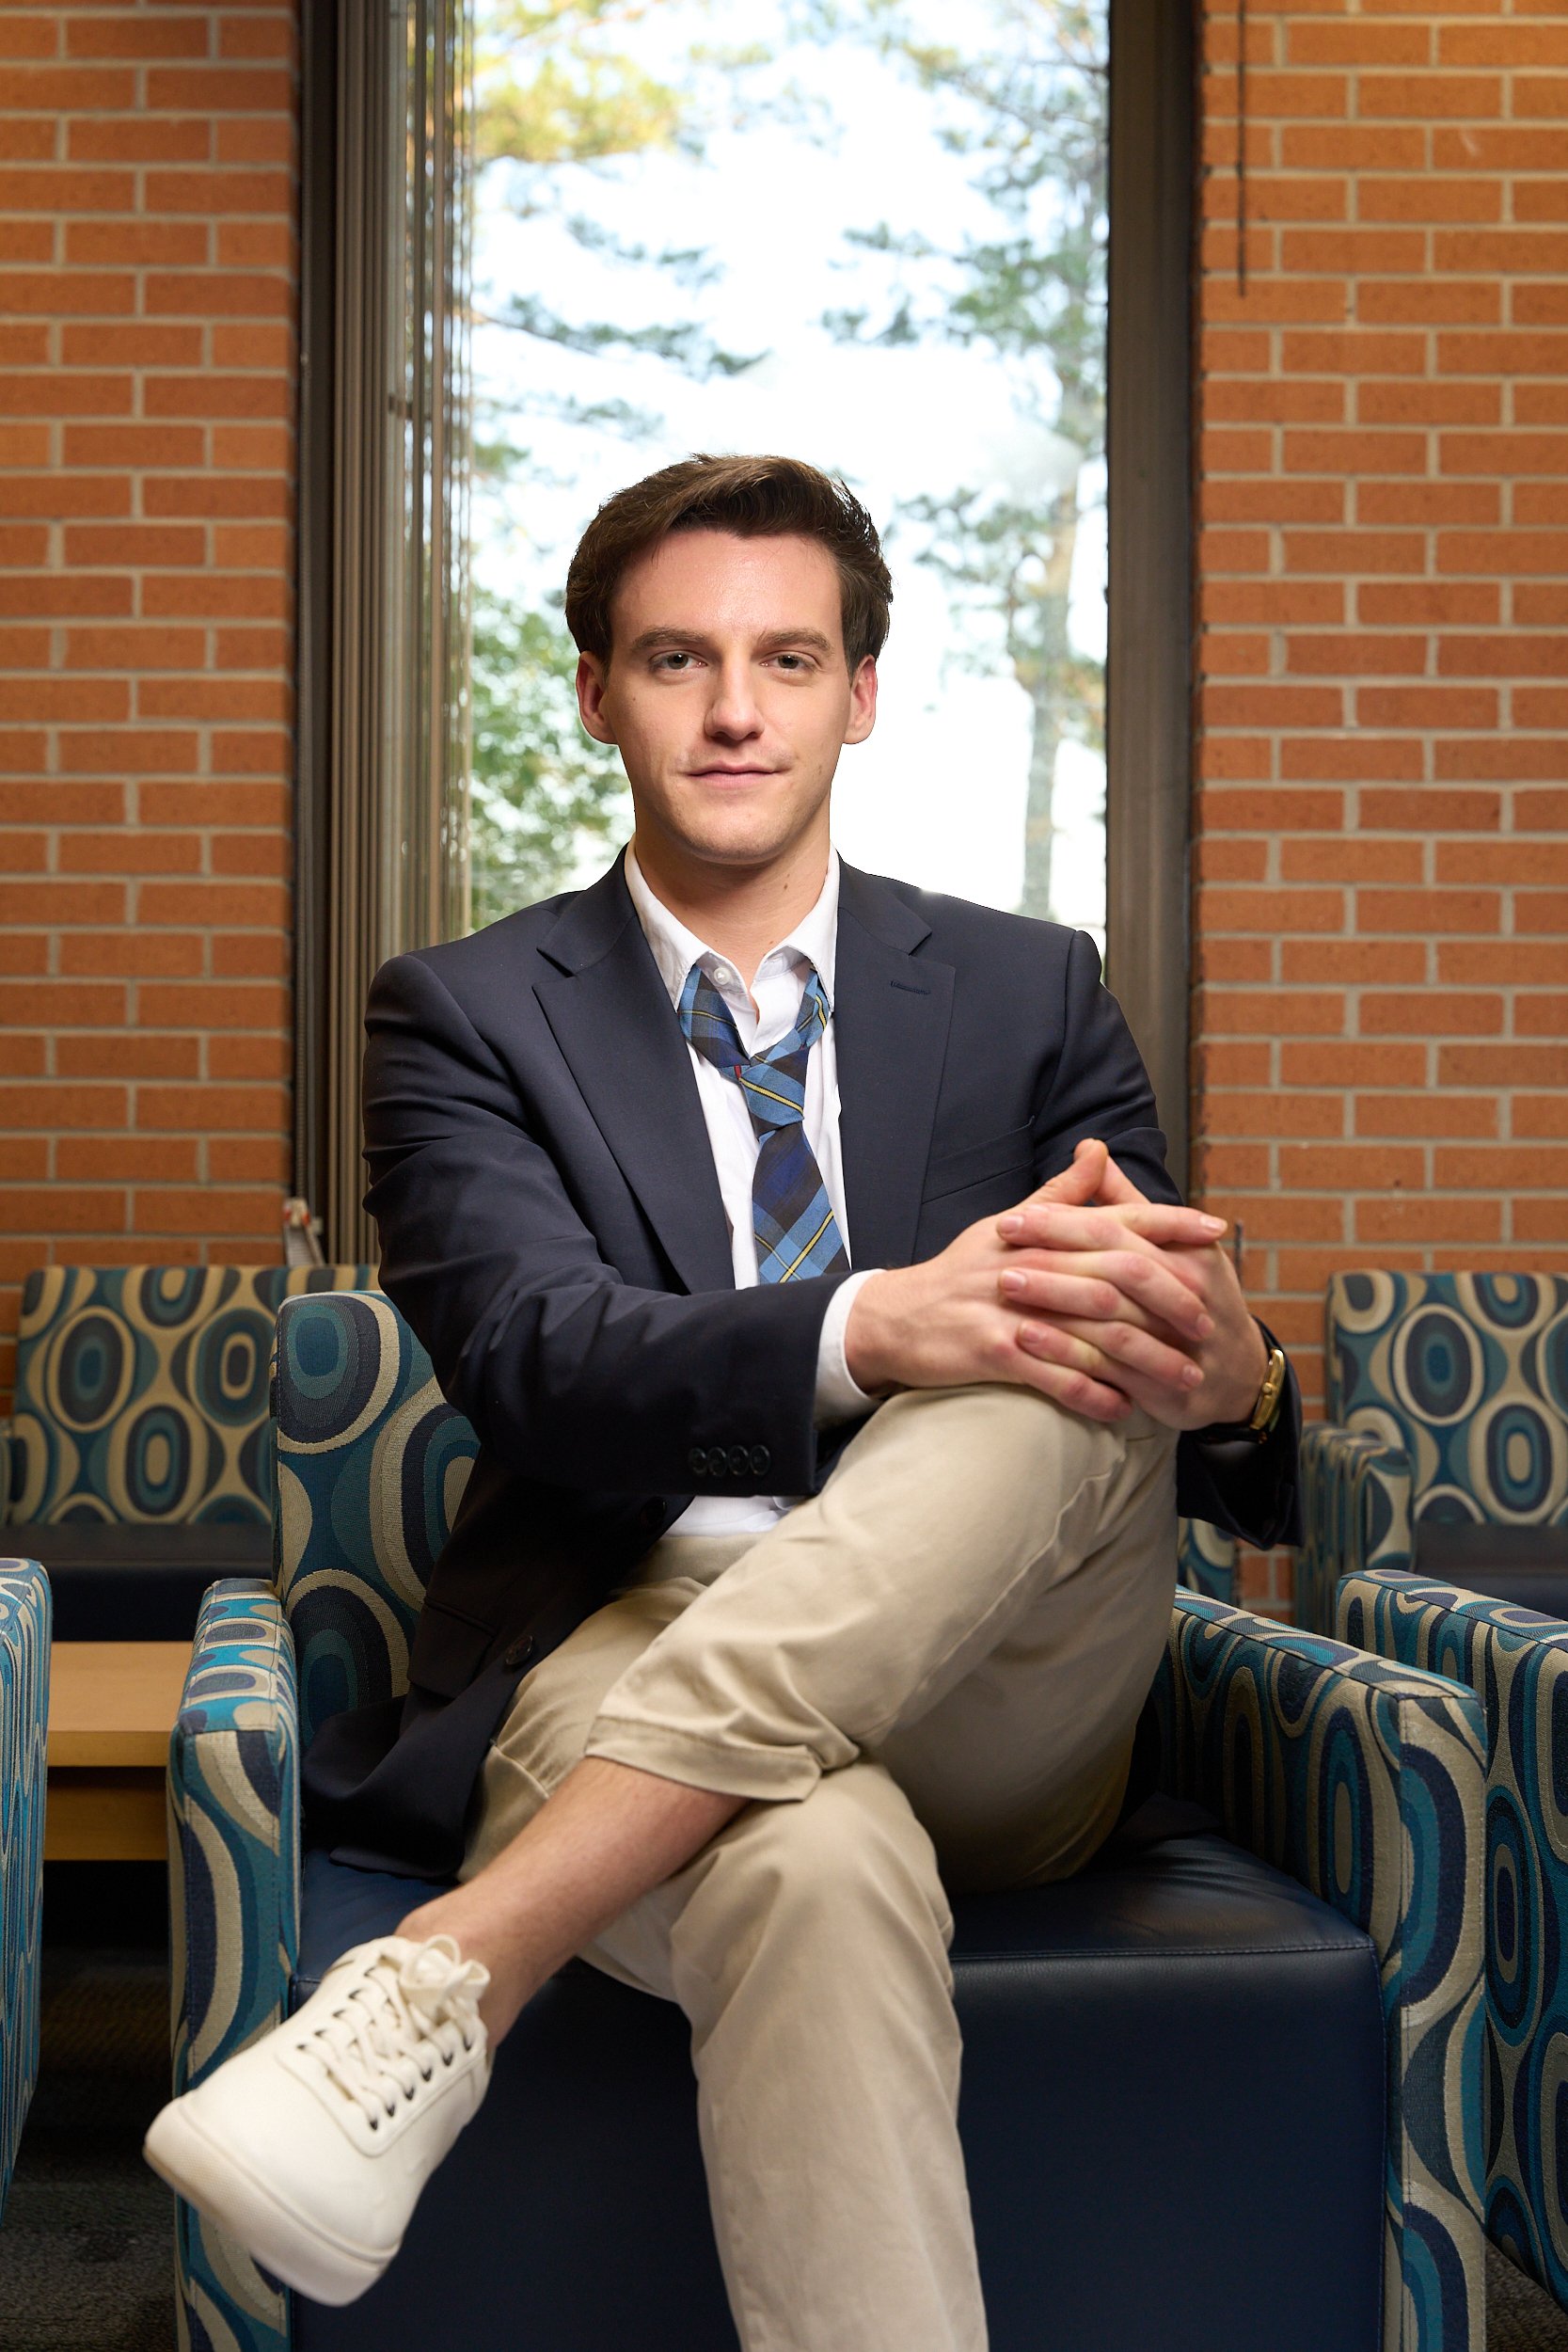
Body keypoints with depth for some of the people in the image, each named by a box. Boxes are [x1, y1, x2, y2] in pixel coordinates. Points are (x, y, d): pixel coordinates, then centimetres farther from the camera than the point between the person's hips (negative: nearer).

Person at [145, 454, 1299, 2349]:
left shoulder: (1030, 996, 13)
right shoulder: (464, 1018, 6)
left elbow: (1151, 1312, 3)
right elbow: (535, 1361, -12)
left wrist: (1224, 1378, -26)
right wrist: (875, 1329, -33)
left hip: (988, 1710, 3)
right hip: (619, 1665, -2)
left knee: (1068, 1363, -32)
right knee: (817, 1861, -40)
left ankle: (448, 1972, -39)